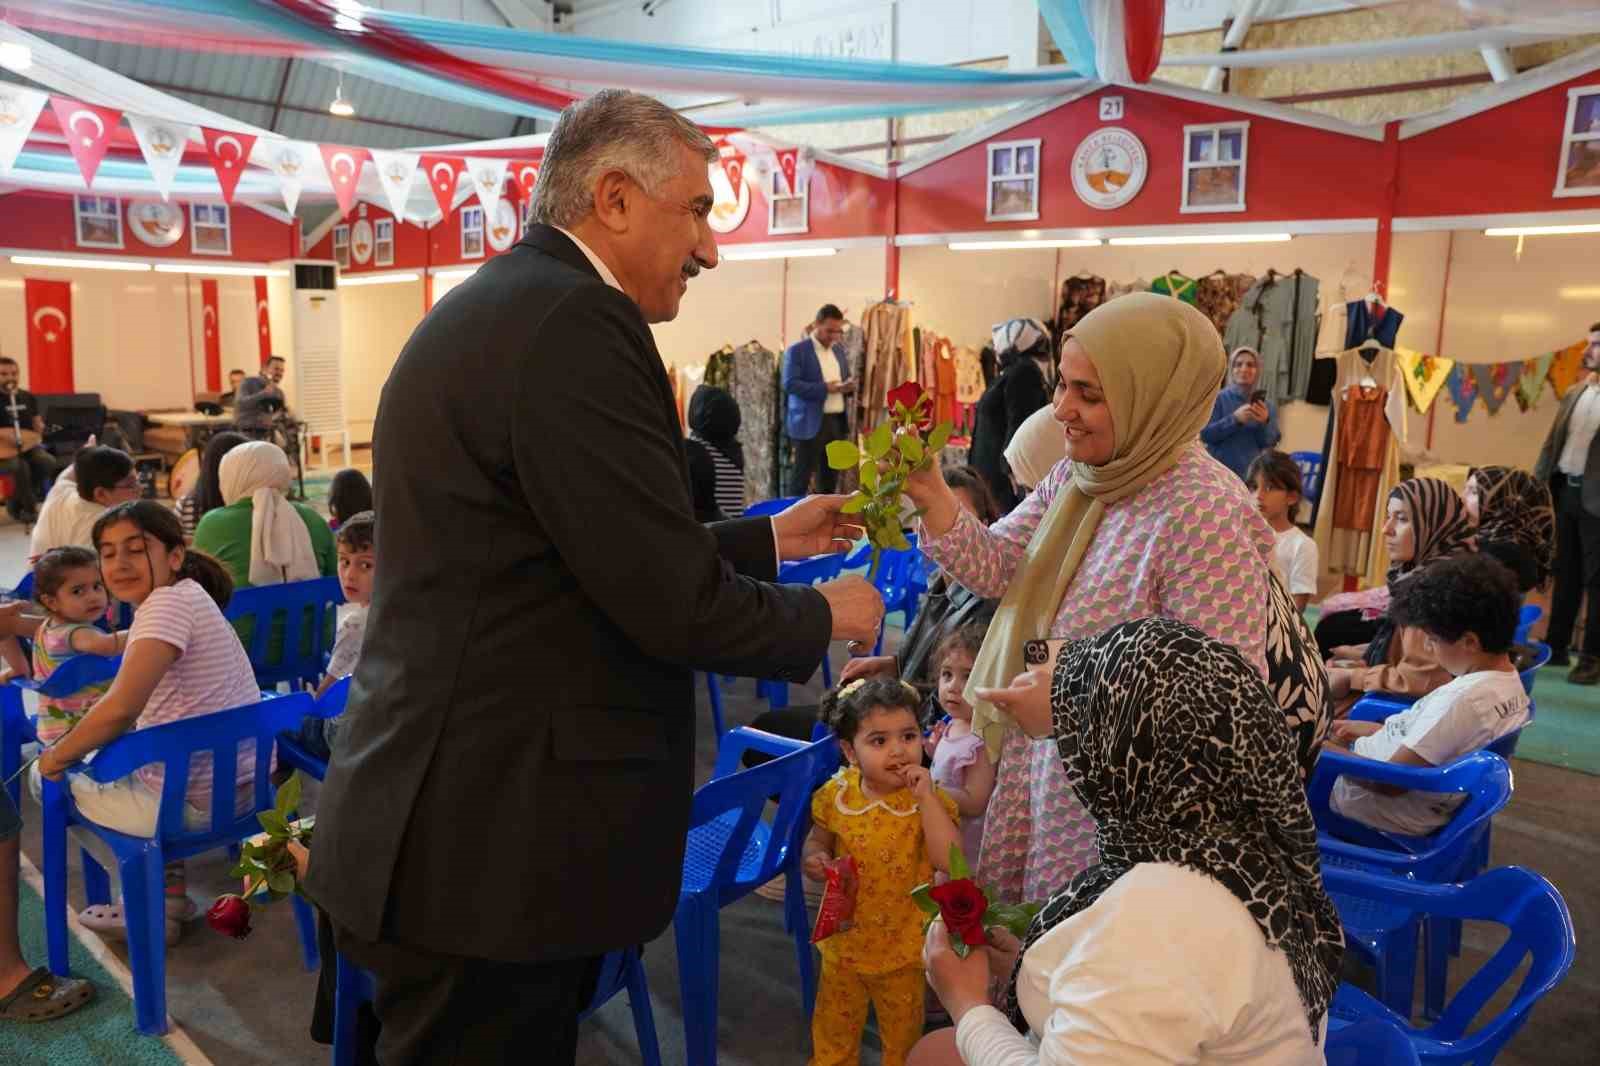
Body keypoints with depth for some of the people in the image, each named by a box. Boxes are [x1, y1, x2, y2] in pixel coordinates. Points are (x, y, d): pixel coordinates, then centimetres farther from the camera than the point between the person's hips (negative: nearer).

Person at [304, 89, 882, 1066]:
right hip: (492, 846, -9)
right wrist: (825, 615, -3)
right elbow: (672, 604, -22)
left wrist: (770, 539, 19)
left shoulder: (500, 305, 13)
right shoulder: (574, 321, -19)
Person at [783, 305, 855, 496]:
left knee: (831, 476, 10)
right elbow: (790, 384, -16)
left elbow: (845, 381, 24)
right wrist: (824, 388, -21)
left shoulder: (839, 350, 16)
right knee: (802, 475, -3)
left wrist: (848, 387, -1)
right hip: (810, 422, -7)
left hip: (837, 420, 7)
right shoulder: (797, 350, -6)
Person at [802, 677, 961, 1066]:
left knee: (902, 1033, 22)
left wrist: (926, 798, -33)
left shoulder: (929, 800, -17)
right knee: (833, 1029, 23)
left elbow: (949, 861, -29)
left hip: (903, 946, -2)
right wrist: (814, 859, -19)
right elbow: (817, 841, 3)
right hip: (845, 938, 2)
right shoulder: (837, 795, -12)